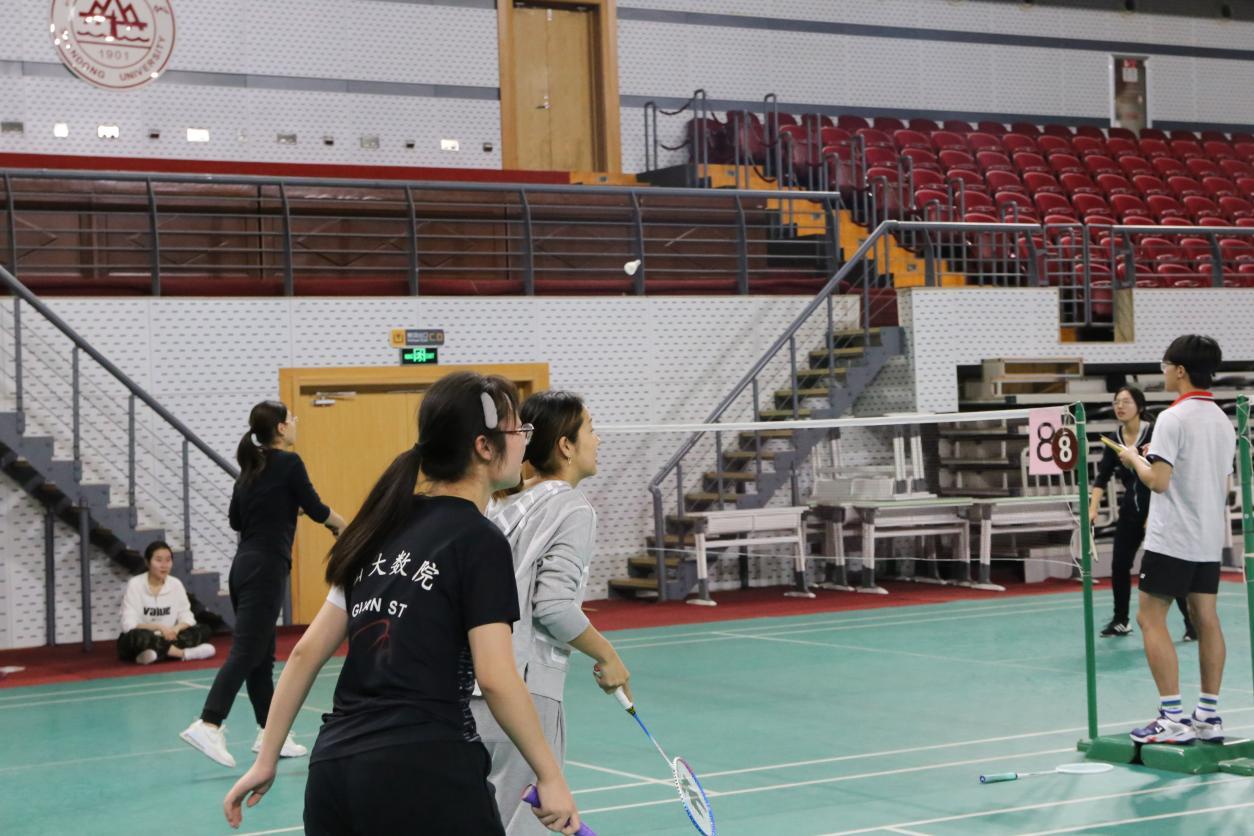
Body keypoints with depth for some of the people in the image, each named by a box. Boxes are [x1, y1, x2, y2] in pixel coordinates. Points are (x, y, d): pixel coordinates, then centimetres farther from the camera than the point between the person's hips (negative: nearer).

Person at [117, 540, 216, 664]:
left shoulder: (176, 584, 2)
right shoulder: (135, 585, -10)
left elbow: (187, 617, 1)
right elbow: (128, 625, -17)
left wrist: (176, 628, -22)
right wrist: (159, 627, -28)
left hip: (166, 638, 5)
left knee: (203, 631, -16)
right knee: (139, 635, -39)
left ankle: (160, 650, -32)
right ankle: (183, 653, -30)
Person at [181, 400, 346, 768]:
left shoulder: (250, 467, 14)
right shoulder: (289, 463, -8)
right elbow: (316, 509, -2)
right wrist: (342, 524, 18)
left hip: (245, 566, 8)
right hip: (266, 568, -8)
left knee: (261, 654, 12)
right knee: (246, 651, -12)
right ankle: (207, 725, -22)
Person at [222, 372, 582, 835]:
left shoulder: (387, 530, 15)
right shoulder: (479, 541, -6)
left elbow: (308, 651, 15)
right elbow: (495, 678, -13)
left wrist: (265, 761, 18)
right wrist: (551, 776, -6)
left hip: (332, 768, 7)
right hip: (424, 772, -7)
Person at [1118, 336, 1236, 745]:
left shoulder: (1173, 419, -14)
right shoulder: (1222, 420, 11)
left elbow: (1159, 480, -20)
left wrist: (1135, 459, 0)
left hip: (1172, 538, -8)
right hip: (1209, 538, 8)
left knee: (1151, 619, -3)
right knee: (1206, 618, 9)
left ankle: (1173, 718, -8)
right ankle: (1209, 715, 11)